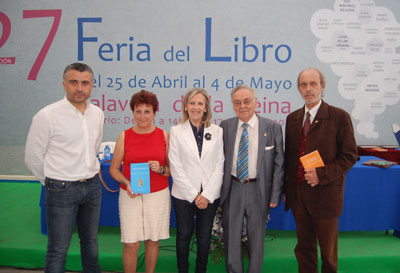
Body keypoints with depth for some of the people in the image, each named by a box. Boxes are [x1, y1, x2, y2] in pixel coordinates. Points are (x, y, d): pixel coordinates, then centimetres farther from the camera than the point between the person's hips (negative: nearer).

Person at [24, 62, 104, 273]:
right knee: (58, 249, 7)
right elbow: (33, 158, -6)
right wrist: (54, 182, 3)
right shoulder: (47, 116, -14)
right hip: (62, 190, -5)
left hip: (93, 186, 5)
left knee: (90, 242, 21)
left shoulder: (98, 114, 3)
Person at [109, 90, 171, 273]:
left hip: (158, 195, 1)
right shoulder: (125, 136, 1)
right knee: (131, 244, 0)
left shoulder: (164, 135, 2)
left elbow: (173, 168, 7)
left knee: (153, 241, 11)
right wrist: (126, 183, -12)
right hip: (131, 196, -1)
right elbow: (114, 168, 5)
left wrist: (161, 169, -14)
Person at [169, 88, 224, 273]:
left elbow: (220, 166, 0)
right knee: (183, 236, 10)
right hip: (184, 194, -1)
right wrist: (194, 194, -9)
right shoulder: (176, 131, -1)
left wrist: (207, 194, -8)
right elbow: (176, 168, -5)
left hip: (209, 196, 1)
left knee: (204, 237, 12)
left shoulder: (217, 131, 3)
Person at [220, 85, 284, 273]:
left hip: (258, 190, -1)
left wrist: (275, 194, -6)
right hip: (232, 189, 2)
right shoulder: (225, 127, 1)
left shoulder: (272, 128, -5)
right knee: (231, 238, 14)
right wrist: (218, 189, 0)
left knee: (256, 237, 15)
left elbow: (278, 164, -3)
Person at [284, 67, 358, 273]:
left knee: (328, 250, 11)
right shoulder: (292, 118, 8)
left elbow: (350, 155, -8)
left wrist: (322, 175, -19)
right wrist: (287, 187, 7)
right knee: (304, 247, 17)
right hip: (297, 194, 5)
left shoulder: (339, 117, -7)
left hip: (324, 194, -4)